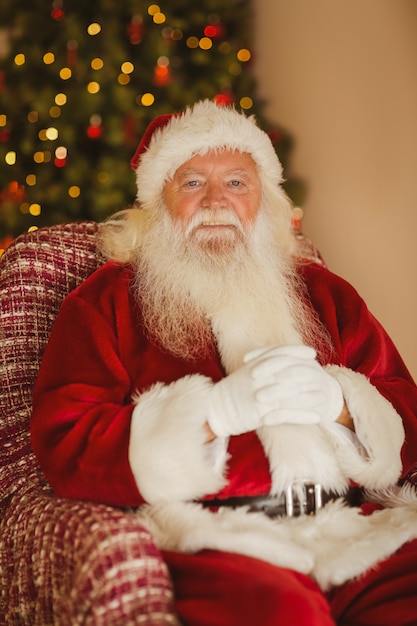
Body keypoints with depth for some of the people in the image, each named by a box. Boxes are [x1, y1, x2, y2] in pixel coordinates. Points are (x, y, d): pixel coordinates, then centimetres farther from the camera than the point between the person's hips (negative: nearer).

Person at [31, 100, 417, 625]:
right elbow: (66, 449, -3)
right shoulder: (106, 301, 10)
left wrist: (339, 402, -7)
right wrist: (218, 410, -13)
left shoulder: (323, 293, 22)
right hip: (212, 539, -4)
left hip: (358, 528, 5)